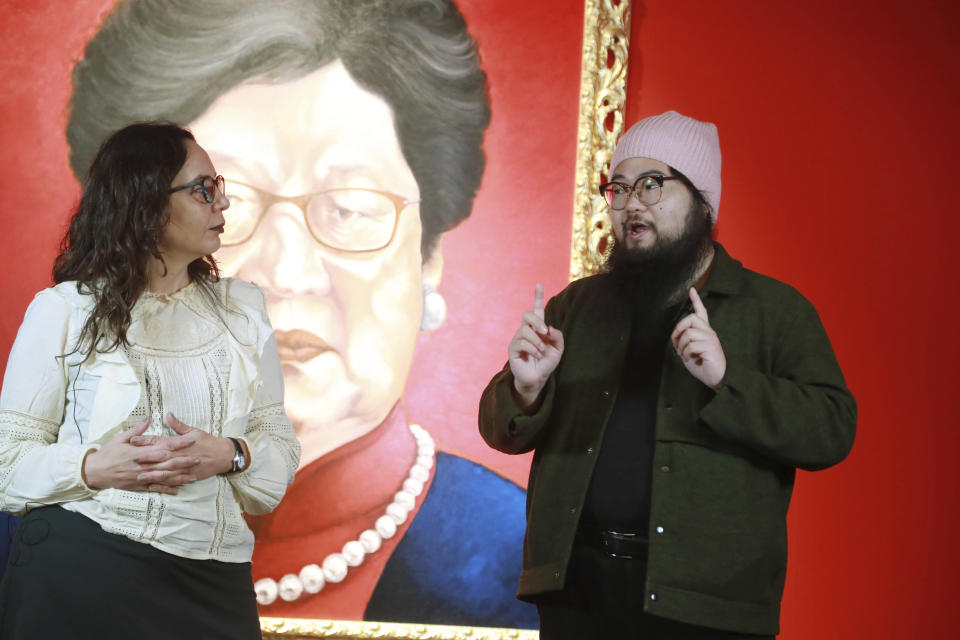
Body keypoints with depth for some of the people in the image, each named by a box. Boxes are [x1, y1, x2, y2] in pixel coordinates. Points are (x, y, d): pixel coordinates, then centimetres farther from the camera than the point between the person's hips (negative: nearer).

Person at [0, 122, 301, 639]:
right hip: (80, 577, -3)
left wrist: (230, 456, -13)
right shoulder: (63, 311, -1)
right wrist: (94, 468, -20)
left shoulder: (242, 307, 11)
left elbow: (280, 447, 9)